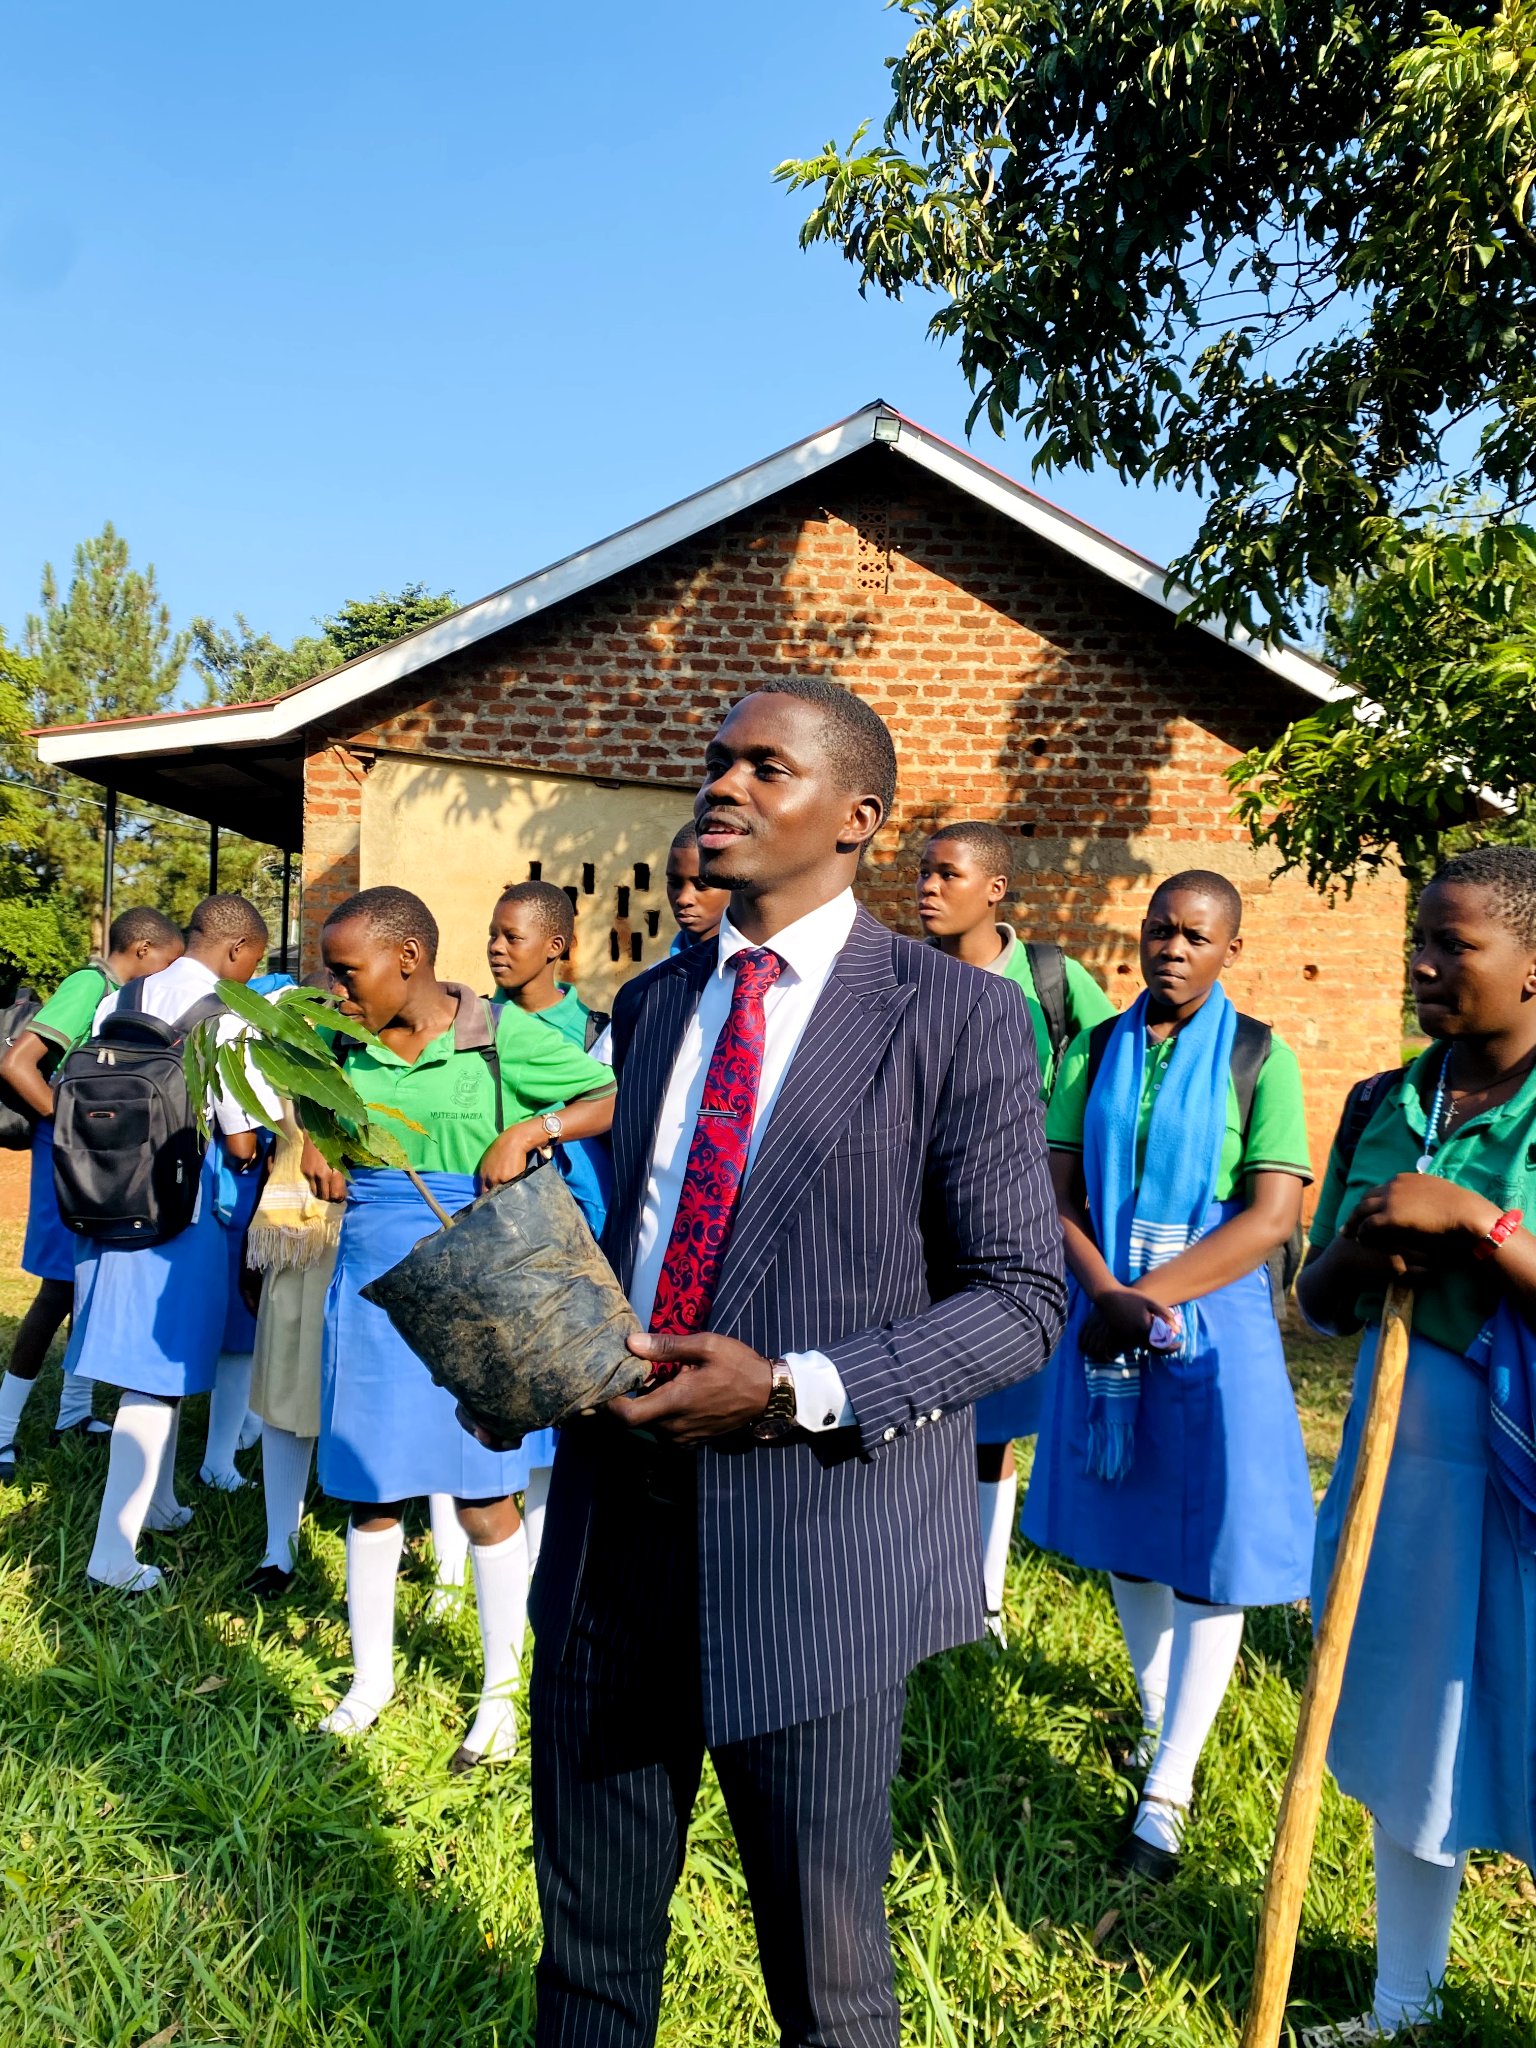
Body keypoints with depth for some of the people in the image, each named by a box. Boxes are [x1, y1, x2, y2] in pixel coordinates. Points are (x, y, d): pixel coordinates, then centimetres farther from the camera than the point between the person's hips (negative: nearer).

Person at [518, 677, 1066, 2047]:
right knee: (590, 1934, 21)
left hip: (819, 1542, -5)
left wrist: (793, 1391, -20)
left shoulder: (955, 1016, -7)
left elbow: (1023, 1299, -9)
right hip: (615, 1523, 5)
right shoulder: (652, 1003, 11)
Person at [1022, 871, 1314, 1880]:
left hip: (1214, 1319, -3)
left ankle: (1168, 1790, 13)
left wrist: (1147, 1295, -19)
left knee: (1209, 1545, 1)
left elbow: (1273, 1216, -14)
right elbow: (1057, 1193, 0)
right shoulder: (1097, 1052, 4)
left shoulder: (1260, 1057, -6)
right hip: (1107, 1311, 4)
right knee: (1123, 1529, 15)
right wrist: (1107, 1294, -17)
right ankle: (1158, 1707, 39)